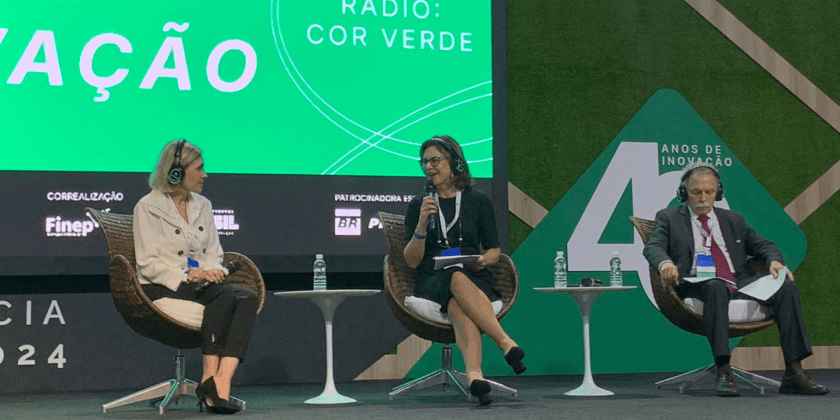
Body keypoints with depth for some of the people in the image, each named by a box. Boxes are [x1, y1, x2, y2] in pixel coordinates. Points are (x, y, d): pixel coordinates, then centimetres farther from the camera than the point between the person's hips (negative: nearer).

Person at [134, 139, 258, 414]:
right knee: (224, 296, -32)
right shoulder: (148, 207, -1)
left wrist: (213, 271, -8)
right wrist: (187, 277, -22)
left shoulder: (202, 206, 17)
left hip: (201, 282, 6)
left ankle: (221, 382, -39)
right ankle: (210, 378, -28)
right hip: (163, 288, -6)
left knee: (248, 299, -24)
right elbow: (148, 264, -8)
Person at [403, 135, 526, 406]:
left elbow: (494, 251, 18)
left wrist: (482, 260, -6)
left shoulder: (479, 202, 13)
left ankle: (473, 374, -59)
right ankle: (506, 343, -51)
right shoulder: (418, 206, 14)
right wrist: (422, 223, -8)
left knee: (459, 308, -38)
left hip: (476, 280, 1)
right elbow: (411, 261, 6)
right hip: (433, 283, 0)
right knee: (456, 277, -39)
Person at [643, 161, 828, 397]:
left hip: (739, 283, 5)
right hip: (697, 286, -4)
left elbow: (762, 245, 21)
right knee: (716, 287, -40)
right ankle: (723, 373, -43)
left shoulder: (733, 220, 27)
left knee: (787, 287, -20)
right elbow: (653, 247, -2)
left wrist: (775, 261, -4)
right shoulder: (669, 218, 14)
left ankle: (793, 375, -23)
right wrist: (665, 263, -27)